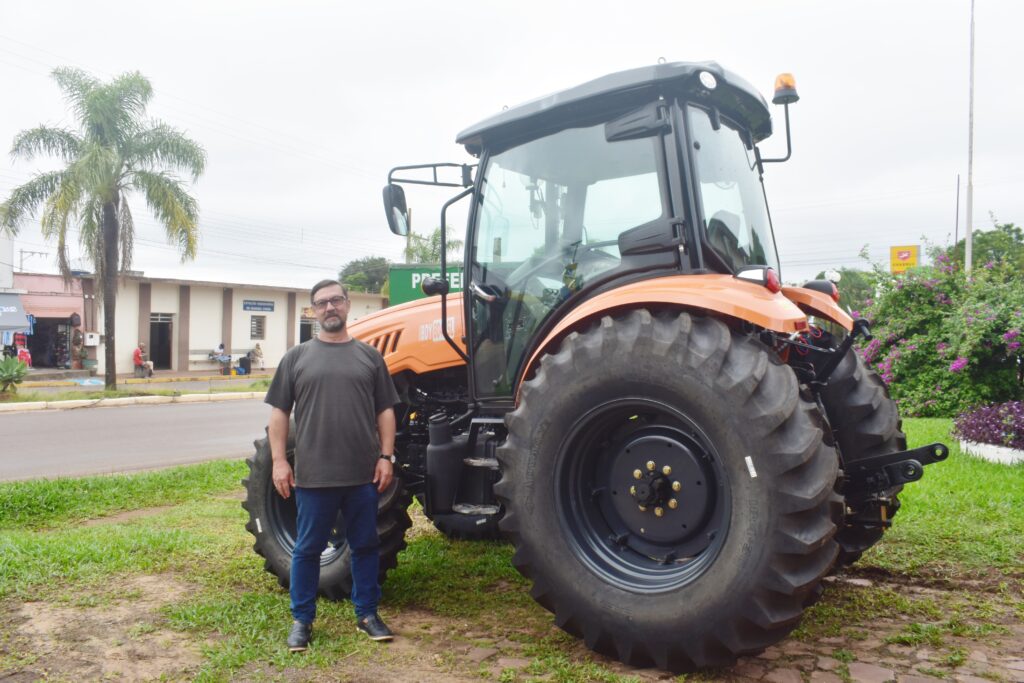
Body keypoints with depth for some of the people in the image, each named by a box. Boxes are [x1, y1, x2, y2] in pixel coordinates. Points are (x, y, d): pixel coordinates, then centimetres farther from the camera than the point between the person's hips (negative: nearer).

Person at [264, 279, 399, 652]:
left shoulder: (369, 356, 8)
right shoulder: (297, 357, 5)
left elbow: (385, 411, 8)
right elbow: (279, 413, 5)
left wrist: (386, 456, 0)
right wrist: (279, 460, -3)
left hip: (363, 474, 1)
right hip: (313, 475, -1)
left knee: (365, 546, 11)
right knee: (308, 550, 9)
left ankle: (367, 613, 26)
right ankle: (302, 619, 23)